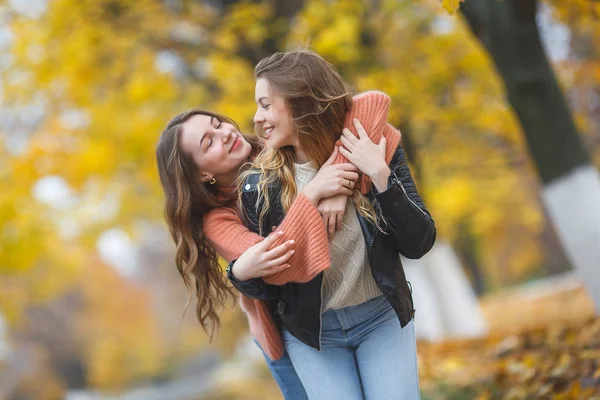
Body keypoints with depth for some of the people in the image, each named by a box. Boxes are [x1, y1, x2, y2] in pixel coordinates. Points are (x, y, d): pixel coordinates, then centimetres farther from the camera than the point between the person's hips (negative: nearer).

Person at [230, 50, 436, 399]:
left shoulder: (376, 149, -11)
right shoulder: (259, 186, -12)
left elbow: (418, 244, -15)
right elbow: (269, 289, -5)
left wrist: (381, 176, -27)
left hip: (382, 318, 0)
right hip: (310, 331, 0)